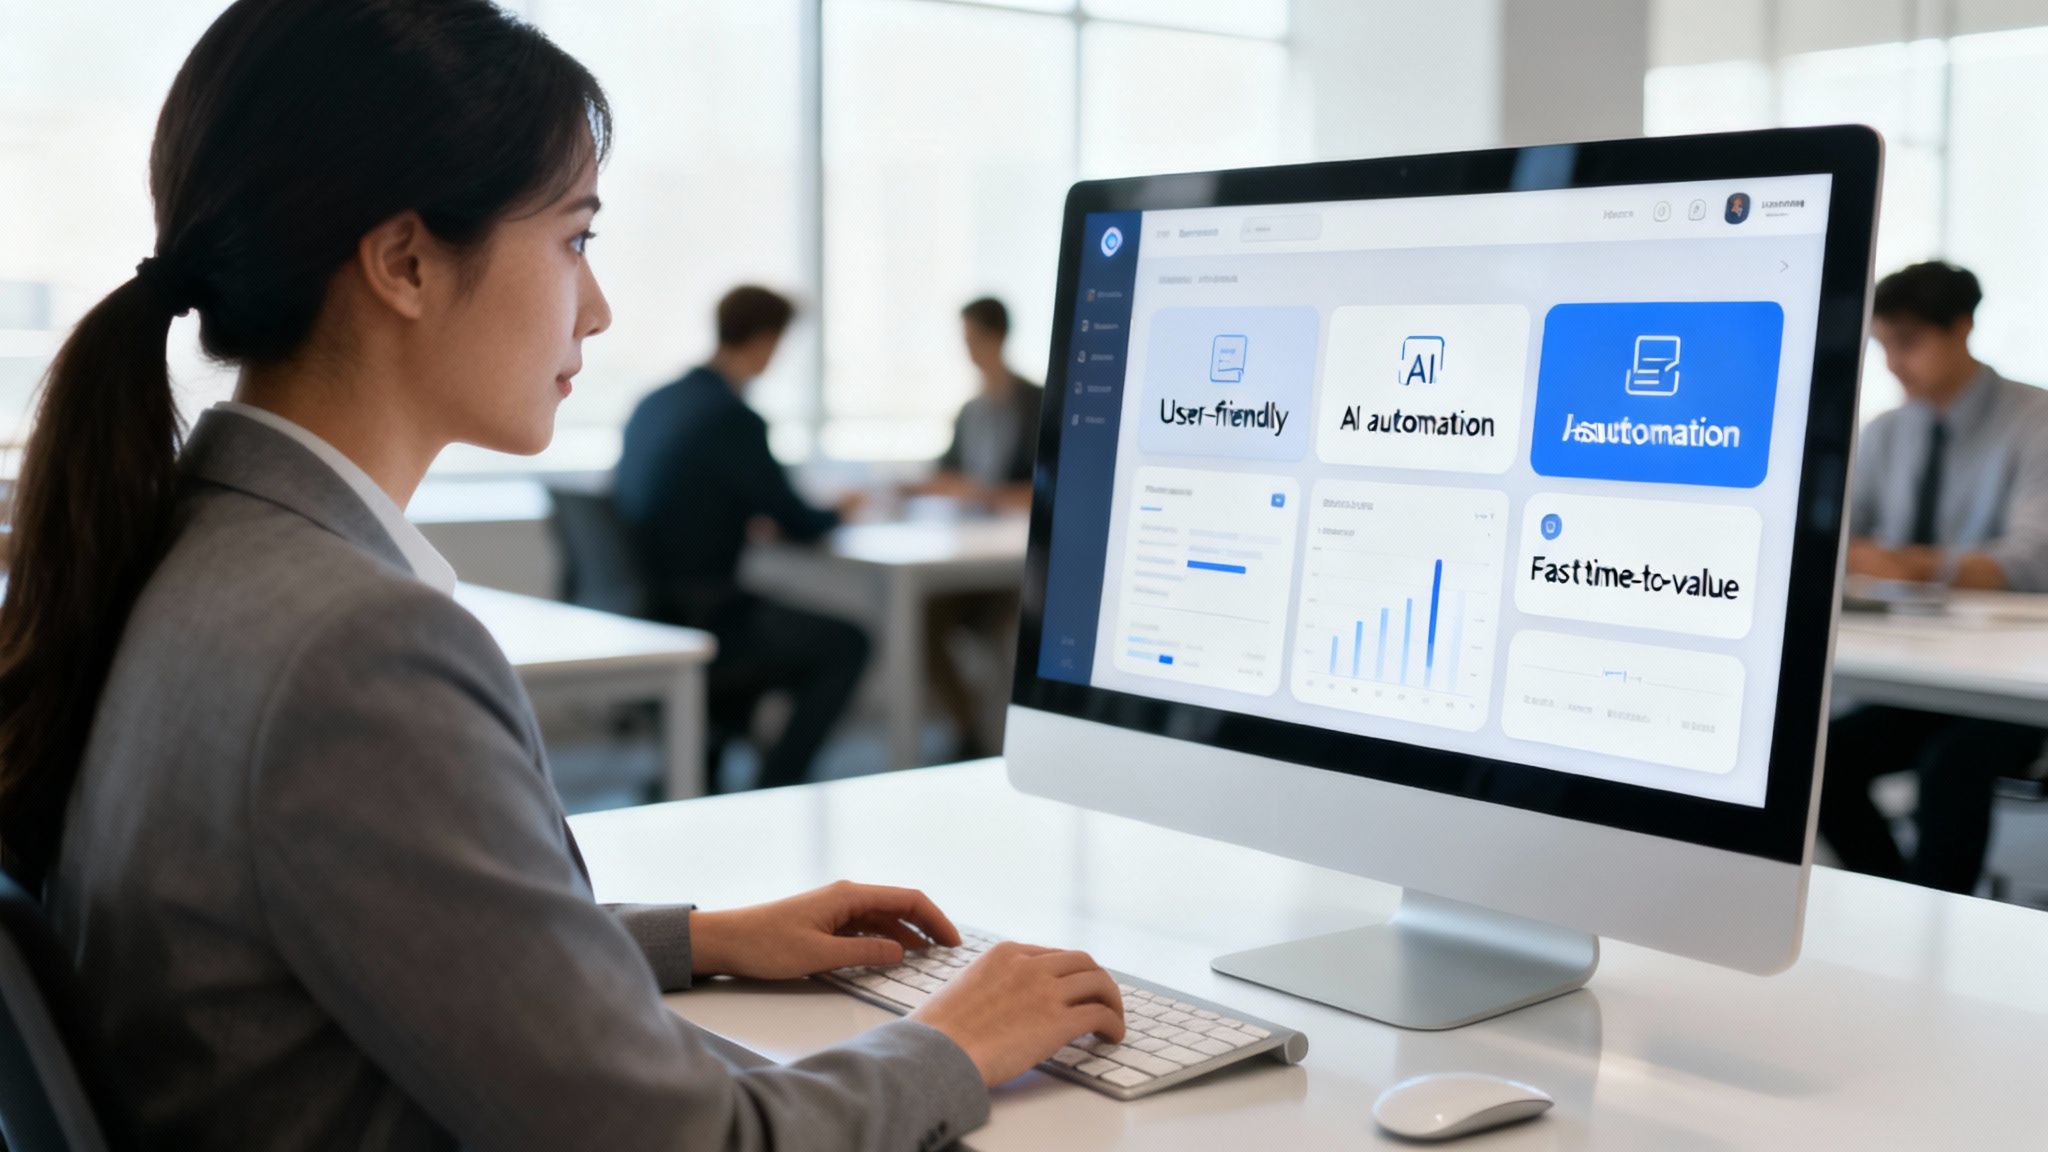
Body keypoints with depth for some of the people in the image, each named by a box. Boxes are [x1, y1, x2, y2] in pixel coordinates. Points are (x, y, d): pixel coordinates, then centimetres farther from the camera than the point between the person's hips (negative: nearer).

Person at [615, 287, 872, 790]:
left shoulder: (652, 404, 7)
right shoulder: (732, 418, -18)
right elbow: (799, 525, -12)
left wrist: (751, 521, 17)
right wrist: (839, 510, 8)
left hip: (639, 614, 8)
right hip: (694, 629, -8)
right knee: (846, 644, 8)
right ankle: (774, 791, 9)